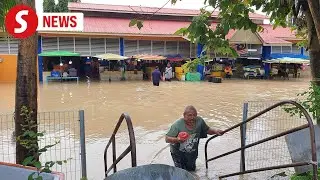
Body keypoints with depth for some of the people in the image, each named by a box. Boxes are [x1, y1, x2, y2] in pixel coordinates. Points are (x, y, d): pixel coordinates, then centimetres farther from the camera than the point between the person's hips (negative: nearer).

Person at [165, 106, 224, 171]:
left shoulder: (199, 121, -17)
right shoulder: (177, 125, -29)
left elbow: (207, 130, 2)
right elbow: (167, 139, -26)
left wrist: (215, 131, -17)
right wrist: (177, 140, -44)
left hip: (192, 153, 4)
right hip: (178, 153, -4)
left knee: (191, 169, 19)